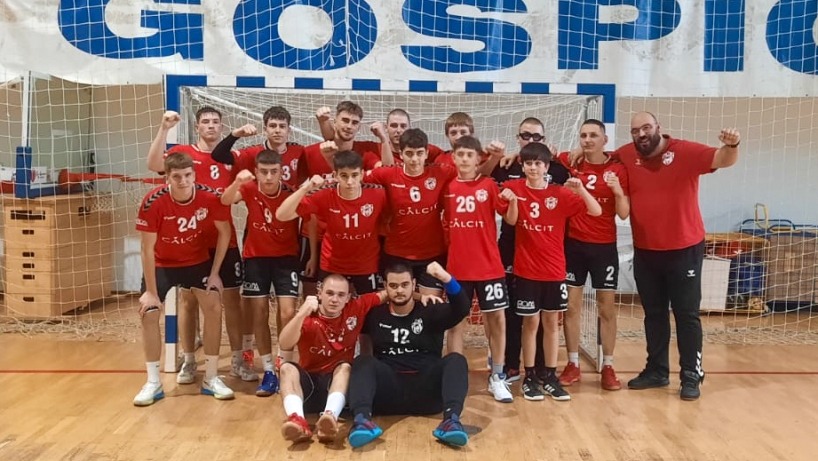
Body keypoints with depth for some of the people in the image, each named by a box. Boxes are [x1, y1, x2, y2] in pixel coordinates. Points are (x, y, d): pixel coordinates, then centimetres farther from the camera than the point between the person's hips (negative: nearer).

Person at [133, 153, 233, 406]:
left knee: (214, 307, -10)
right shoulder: (153, 202, -28)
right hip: (162, 264, -1)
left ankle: (211, 379, 4)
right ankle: (153, 383, 5)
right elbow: (147, 249, -21)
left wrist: (214, 272, -8)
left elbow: (224, 233, -7)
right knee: (148, 313, -11)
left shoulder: (211, 197, -24)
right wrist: (151, 291, -19)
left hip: (199, 262, 1)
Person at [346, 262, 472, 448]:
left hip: (426, 390, 0)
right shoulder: (375, 315, 15)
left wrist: (447, 279, -27)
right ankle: (362, 419, -47)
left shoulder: (431, 313, 9)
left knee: (456, 360, -22)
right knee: (363, 361, -23)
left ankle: (451, 420, -45)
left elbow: (462, 309, -10)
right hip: (388, 390, 0)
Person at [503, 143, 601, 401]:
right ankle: (529, 378, 15)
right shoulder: (514, 188, -3)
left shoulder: (560, 194, -2)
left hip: (554, 269, 2)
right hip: (526, 269, -2)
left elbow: (596, 211, -5)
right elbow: (511, 220, 5)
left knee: (552, 322, 9)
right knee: (531, 322, 4)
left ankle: (550, 378, 19)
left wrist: (580, 190, -22)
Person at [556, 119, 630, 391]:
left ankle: (608, 367, 16)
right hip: (574, 243, 1)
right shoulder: (569, 161, -1)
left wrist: (618, 191, -21)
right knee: (571, 305, 5)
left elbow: (624, 214, -4)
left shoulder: (617, 169, -3)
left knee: (607, 307, 4)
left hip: (604, 246, -1)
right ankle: (573, 365, 17)